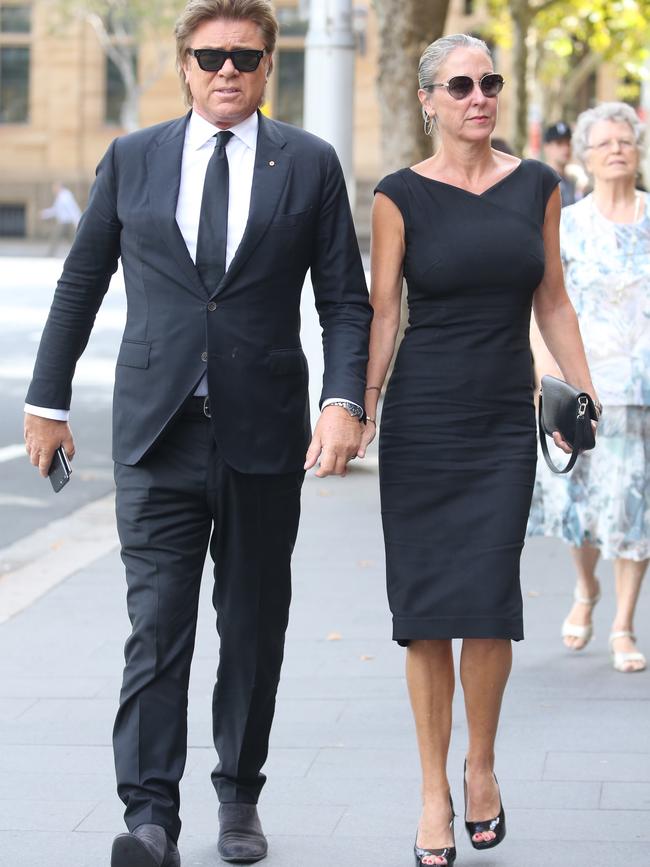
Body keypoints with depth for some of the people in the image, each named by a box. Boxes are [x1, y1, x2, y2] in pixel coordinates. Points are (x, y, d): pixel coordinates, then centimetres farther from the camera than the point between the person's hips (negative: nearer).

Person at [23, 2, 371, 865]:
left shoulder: (309, 164, 4)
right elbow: (80, 285, 13)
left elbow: (346, 299, 3)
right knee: (157, 625, -8)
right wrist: (49, 400, 12)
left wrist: (345, 401, -12)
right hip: (158, 435, 0)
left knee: (254, 626, 10)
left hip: (265, 435, 1)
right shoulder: (131, 160, 7)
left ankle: (239, 796, 24)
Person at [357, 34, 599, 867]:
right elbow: (382, 311, -1)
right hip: (421, 422, -1)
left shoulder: (536, 185, 7)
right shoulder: (403, 195, -1)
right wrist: (361, 407, -11)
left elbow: (553, 303, 12)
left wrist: (588, 395, 7)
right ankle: (434, 791, 13)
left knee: (488, 602, -7)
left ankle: (480, 765, 16)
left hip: (505, 423, 1)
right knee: (425, 609, 1)